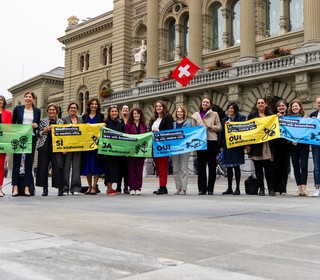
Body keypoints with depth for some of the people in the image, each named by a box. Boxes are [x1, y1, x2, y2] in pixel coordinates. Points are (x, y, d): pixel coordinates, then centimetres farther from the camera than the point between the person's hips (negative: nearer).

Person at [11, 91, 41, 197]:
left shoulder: (37, 111, 9)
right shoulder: (18, 108, 6)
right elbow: (13, 123, 9)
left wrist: (36, 126, -6)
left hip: (31, 138, 1)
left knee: (29, 163, 1)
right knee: (16, 161, 0)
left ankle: (27, 188, 2)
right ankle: (15, 187, 3)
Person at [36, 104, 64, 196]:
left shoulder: (61, 121, 12)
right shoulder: (43, 121, 9)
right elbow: (39, 134, 8)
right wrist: (45, 130, -11)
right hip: (44, 146, 0)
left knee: (58, 167, -10)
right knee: (43, 167, -2)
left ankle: (60, 188, -3)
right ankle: (45, 188, 9)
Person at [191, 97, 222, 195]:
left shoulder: (214, 114, 8)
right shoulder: (196, 115, 13)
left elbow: (219, 128, 6)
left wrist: (211, 126, -11)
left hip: (212, 141, -1)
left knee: (212, 166, 2)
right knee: (201, 166, 2)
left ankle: (210, 189, 8)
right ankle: (202, 188, 8)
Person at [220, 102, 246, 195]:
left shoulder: (241, 118, 1)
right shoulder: (224, 119, 14)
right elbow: (222, 133, 14)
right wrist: (221, 145, 9)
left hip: (237, 145, -4)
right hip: (227, 145, 4)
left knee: (236, 166, -2)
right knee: (228, 167, 8)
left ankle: (237, 188, 4)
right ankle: (229, 188, 15)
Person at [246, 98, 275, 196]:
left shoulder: (270, 115, 13)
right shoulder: (252, 115, 8)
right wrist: (247, 144, -4)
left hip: (268, 145, 1)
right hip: (256, 145, 0)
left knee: (269, 167, -4)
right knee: (258, 168, 2)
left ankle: (271, 188, 4)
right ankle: (261, 188, 10)